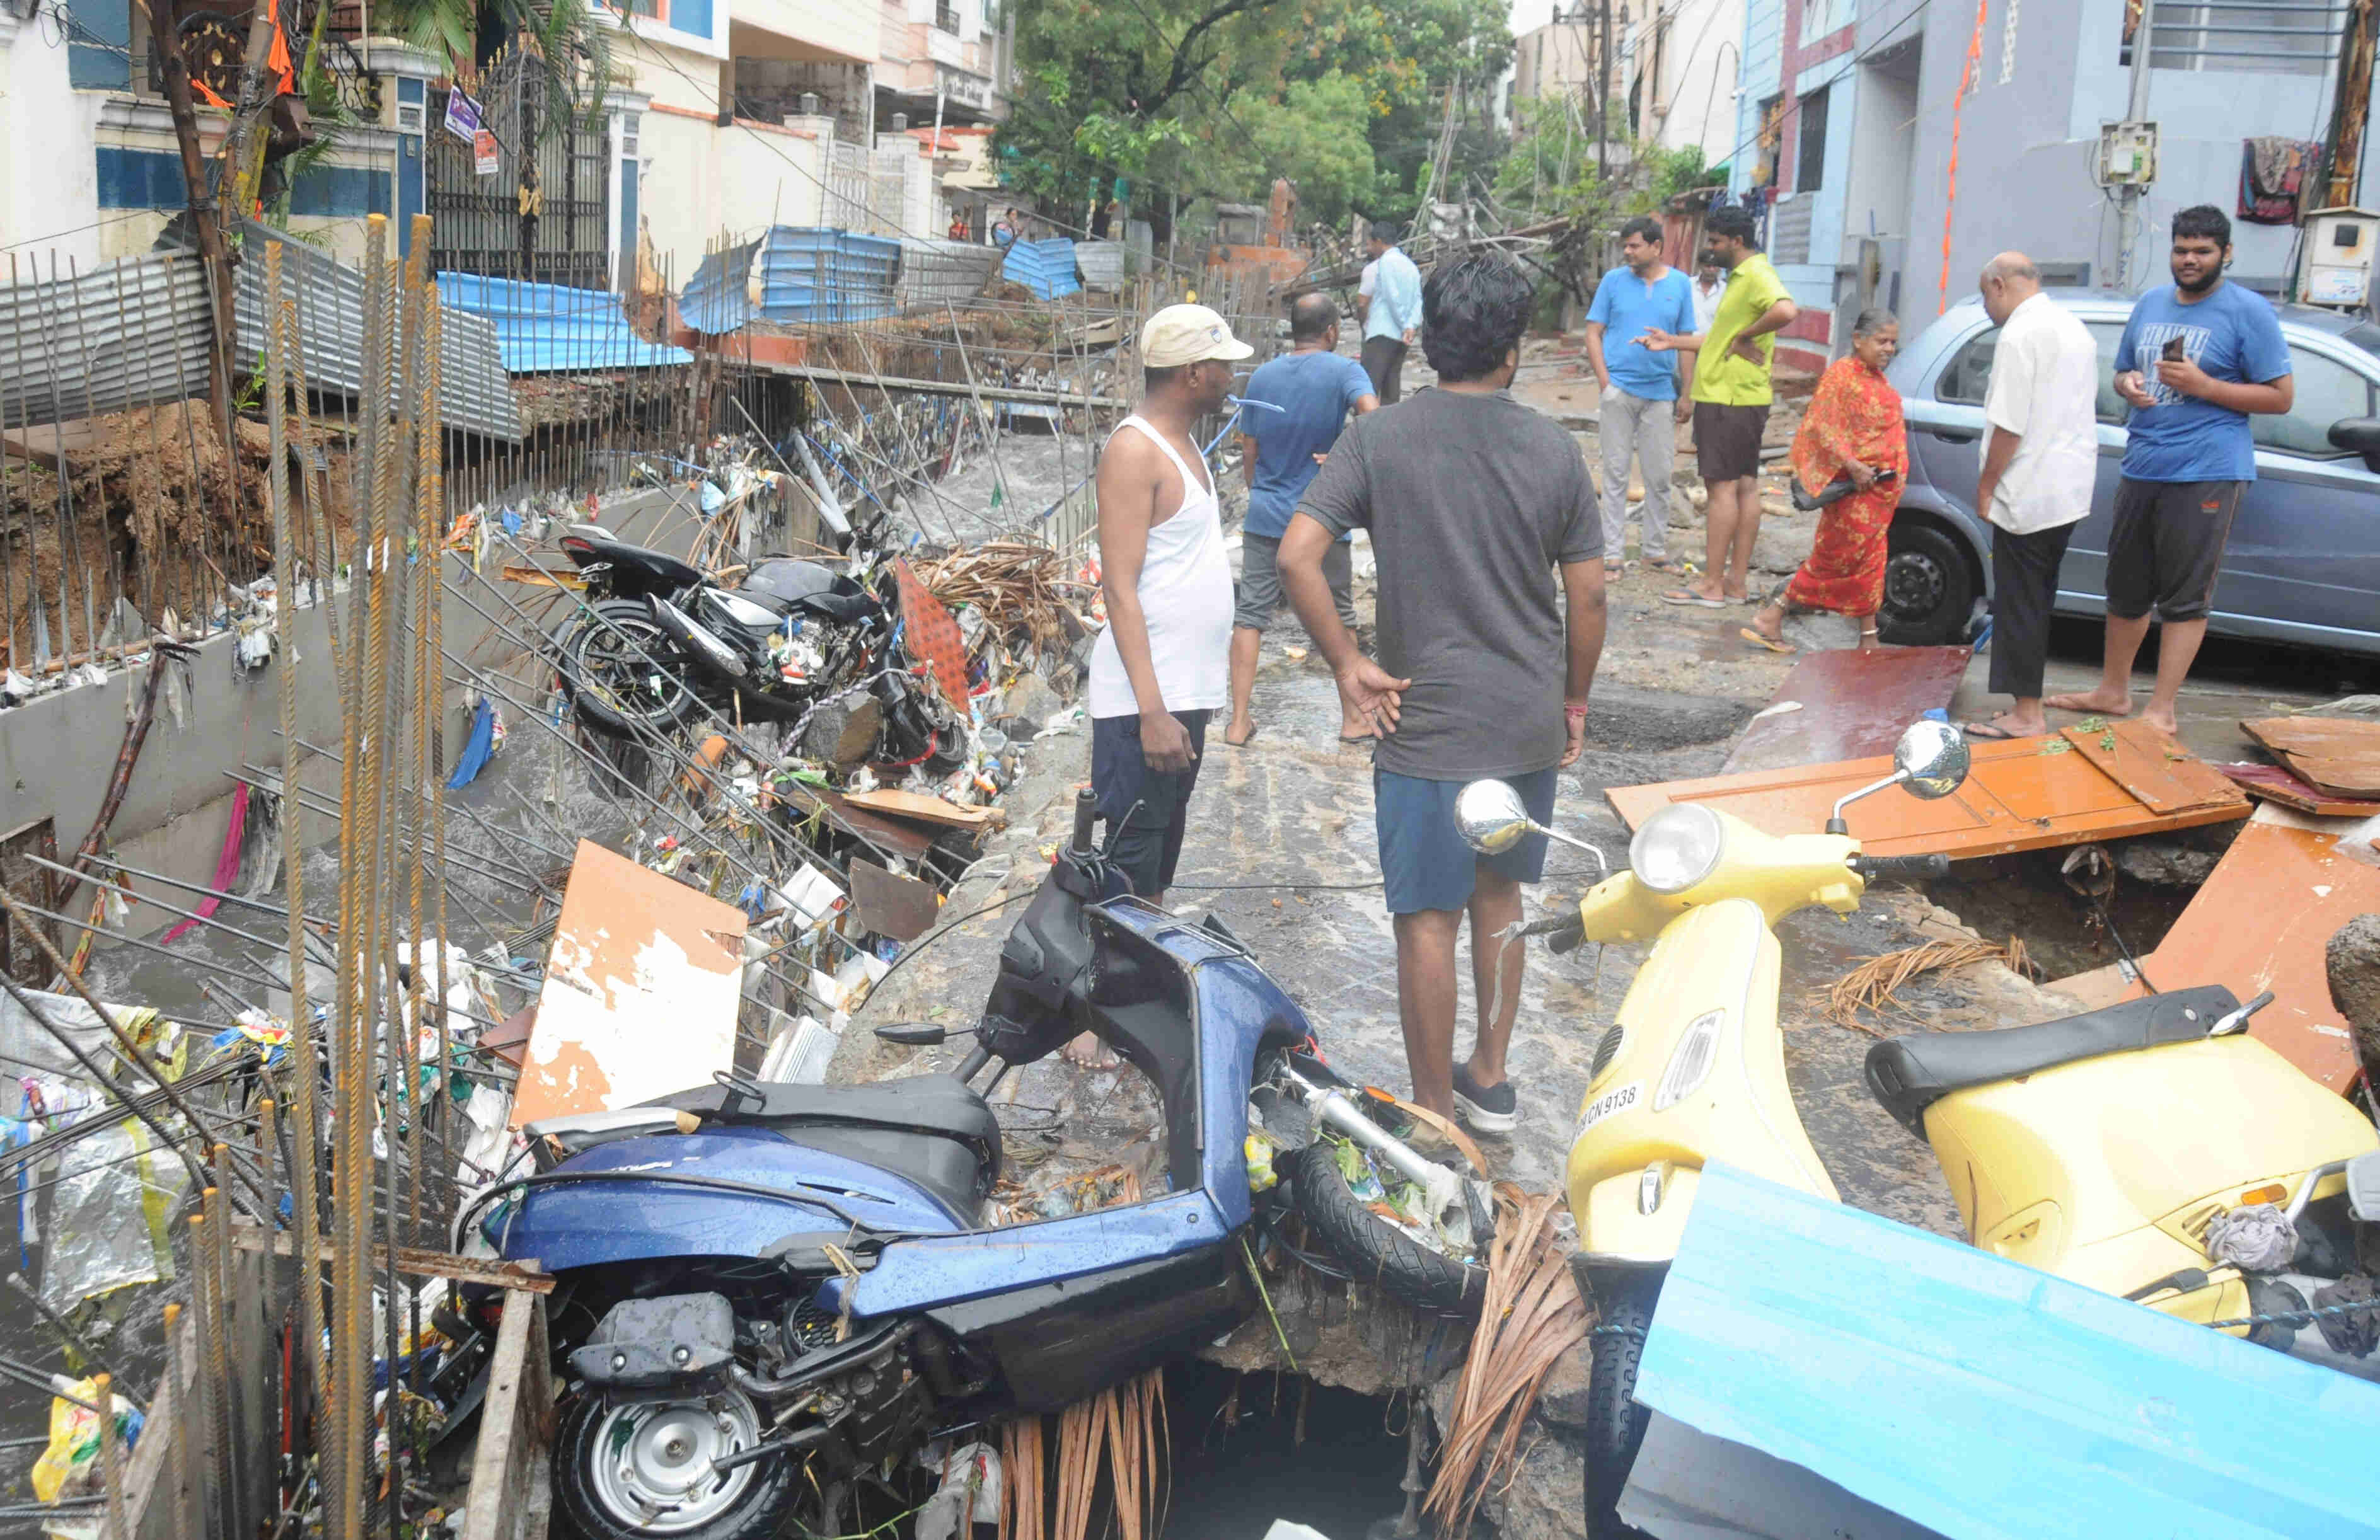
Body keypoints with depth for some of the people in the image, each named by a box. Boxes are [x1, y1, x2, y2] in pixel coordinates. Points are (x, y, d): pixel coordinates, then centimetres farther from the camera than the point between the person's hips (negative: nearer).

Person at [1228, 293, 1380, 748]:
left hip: (1264, 517, 3)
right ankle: (1354, 719, 21)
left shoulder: (1261, 376, 4)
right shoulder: (1343, 371, -8)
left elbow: (1248, 450, 9)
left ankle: (1238, 722, 4)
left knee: (1250, 615, 7)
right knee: (1339, 617, 12)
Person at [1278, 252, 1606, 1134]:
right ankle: (1490, 1081, 33)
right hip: (1528, 722, 3)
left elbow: (1297, 557, -17)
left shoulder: (1379, 439, -9)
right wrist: (1574, 700, 15)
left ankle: (1435, 1116, 16)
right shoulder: (1553, 451, -3)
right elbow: (1588, 597, 1)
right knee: (1499, 897, 20)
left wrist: (1347, 666, -8)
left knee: (1428, 918, 6)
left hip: (1427, 723, -3)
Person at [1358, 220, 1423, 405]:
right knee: (1391, 388, 9)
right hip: (1400, 336, 8)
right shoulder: (1410, 265, 18)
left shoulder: (1386, 262, -6)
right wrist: (1410, 326, -4)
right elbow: (1418, 299, 9)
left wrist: (1404, 325, -7)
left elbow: (1393, 298, -14)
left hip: (1382, 334, -8)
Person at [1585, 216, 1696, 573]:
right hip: (1618, 390, -1)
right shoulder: (1614, 280, 2)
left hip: (1660, 392, 1)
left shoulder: (1680, 284, 5)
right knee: (1615, 473, 3)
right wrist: (1605, 383, -7)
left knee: (1659, 476, 6)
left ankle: (1656, 549, 17)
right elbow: (1593, 334, 3)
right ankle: (1612, 551, 8)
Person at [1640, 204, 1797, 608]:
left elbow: (1785, 311, -35)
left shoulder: (1757, 275, -15)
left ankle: (1711, 585, -4)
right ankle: (1737, 582, 15)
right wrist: (1673, 342, 22)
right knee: (1745, 486, 10)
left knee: (1722, 486, -7)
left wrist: (1744, 337, -23)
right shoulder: (1742, 276, 18)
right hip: (1742, 397, 10)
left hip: (1728, 400, -10)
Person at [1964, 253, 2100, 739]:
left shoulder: (2021, 334, -14)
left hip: (2029, 494, -9)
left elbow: (2010, 425, -19)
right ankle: (2028, 708, 18)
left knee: (2020, 606, -3)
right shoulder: (2074, 327, 17)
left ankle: (2026, 715, 0)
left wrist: (1987, 486, -10)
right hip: (2070, 492, 9)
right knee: (2036, 603, 14)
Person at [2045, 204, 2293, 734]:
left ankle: (2161, 711, 1)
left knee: (2185, 598, -3)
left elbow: (2281, 396, -7)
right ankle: (2113, 691, 29)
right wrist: (2128, 384, -1)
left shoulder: (2248, 312, -5)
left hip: (2206, 473, -7)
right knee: (2126, 588, 15)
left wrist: (2204, 386, -18)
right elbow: (2122, 372, 24)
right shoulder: (2151, 304, 13)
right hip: (2142, 467, 7)